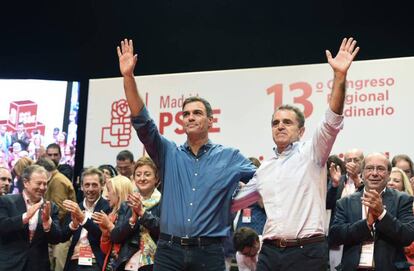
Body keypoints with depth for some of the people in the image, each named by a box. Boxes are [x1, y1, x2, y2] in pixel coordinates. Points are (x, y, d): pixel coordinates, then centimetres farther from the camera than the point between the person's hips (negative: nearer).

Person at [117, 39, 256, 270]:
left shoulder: (230, 157, 6)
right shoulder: (170, 153, 9)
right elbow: (143, 123, -1)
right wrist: (129, 77, -8)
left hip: (209, 252, -1)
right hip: (169, 250, 2)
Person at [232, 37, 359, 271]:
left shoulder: (311, 153, 2)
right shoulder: (265, 169, 17)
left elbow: (332, 122, -15)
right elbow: (234, 201, 28)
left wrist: (340, 76, -26)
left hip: (307, 251, -5)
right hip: (270, 252, 5)